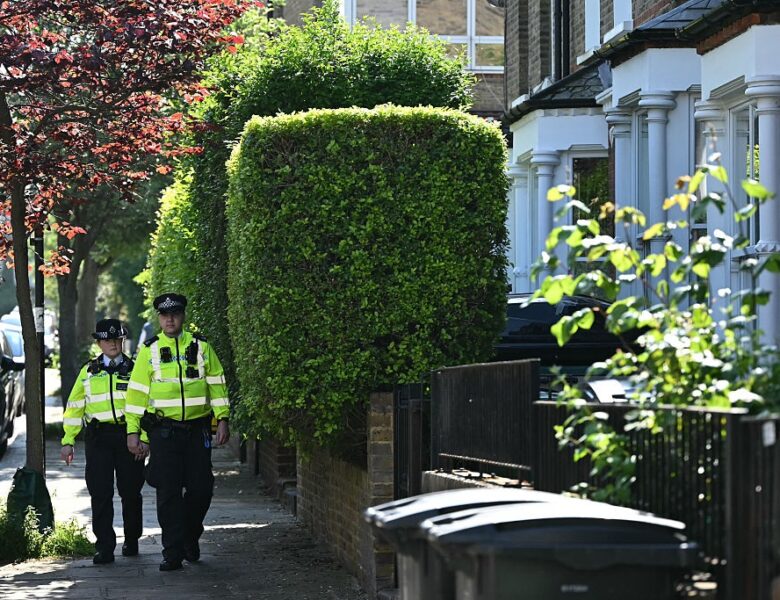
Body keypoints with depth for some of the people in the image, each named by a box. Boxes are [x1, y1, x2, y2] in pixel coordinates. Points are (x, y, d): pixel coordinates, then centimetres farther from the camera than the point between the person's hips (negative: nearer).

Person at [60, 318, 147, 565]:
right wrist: (67, 441, 5)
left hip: (128, 435, -1)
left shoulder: (135, 369, 7)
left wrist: (144, 439, -6)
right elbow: (74, 407, 12)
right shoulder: (88, 371, 12)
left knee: (130, 492, 6)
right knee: (100, 494, -6)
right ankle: (104, 547, -4)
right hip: (98, 437, 1)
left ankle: (131, 541, 23)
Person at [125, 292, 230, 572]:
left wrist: (222, 419, 1)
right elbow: (136, 392, 3)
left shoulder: (200, 347, 7)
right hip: (164, 430, -1)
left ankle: (190, 537, 27)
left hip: (197, 430, 1)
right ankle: (173, 553, 1)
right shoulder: (149, 351, 3)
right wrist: (132, 431, -2)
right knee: (168, 493, -4)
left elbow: (217, 383, 10)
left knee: (201, 488, 1)